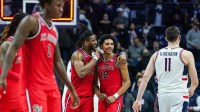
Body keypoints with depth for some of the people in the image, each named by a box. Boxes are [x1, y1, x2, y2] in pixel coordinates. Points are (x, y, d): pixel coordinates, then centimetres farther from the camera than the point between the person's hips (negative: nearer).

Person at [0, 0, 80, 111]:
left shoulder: (54, 30, 17)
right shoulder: (32, 21, -7)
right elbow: (14, 48, -16)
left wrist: (71, 89, 22)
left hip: (51, 85, 8)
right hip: (32, 84, -8)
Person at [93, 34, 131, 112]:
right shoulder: (98, 61, 9)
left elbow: (127, 82, -7)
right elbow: (95, 82, 17)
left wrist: (115, 96, -14)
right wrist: (98, 94, -4)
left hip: (115, 100, -6)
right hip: (102, 99, 6)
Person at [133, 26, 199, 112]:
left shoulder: (156, 55, 9)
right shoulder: (186, 54, -2)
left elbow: (146, 77, 4)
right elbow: (195, 82, 1)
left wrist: (138, 100, 6)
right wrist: (191, 90, 23)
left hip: (162, 95, 5)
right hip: (179, 95, -5)